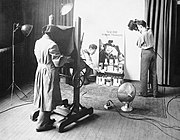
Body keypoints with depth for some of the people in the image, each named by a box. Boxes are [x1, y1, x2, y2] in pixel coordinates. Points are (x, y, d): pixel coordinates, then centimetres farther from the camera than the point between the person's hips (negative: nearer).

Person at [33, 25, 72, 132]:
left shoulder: (38, 42, 3)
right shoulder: (52, 45, -22)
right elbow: (58, 62, -20)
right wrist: (66, 59, 0)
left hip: (40, 70, 9)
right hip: (49, 73, -8)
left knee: (43, 96, 18)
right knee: (48, 98, 1)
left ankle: (46, 119, 32)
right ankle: (41, 125, 7)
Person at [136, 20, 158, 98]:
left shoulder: (142, 35, -14)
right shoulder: (150, 31, 5)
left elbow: (139, 45, -2)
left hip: (146, 53, -6)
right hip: (152, 52, 7)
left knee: (144, 74, 3)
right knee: (153, 73, 9)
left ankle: (144, 92, 9)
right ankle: (155, 92, 13)